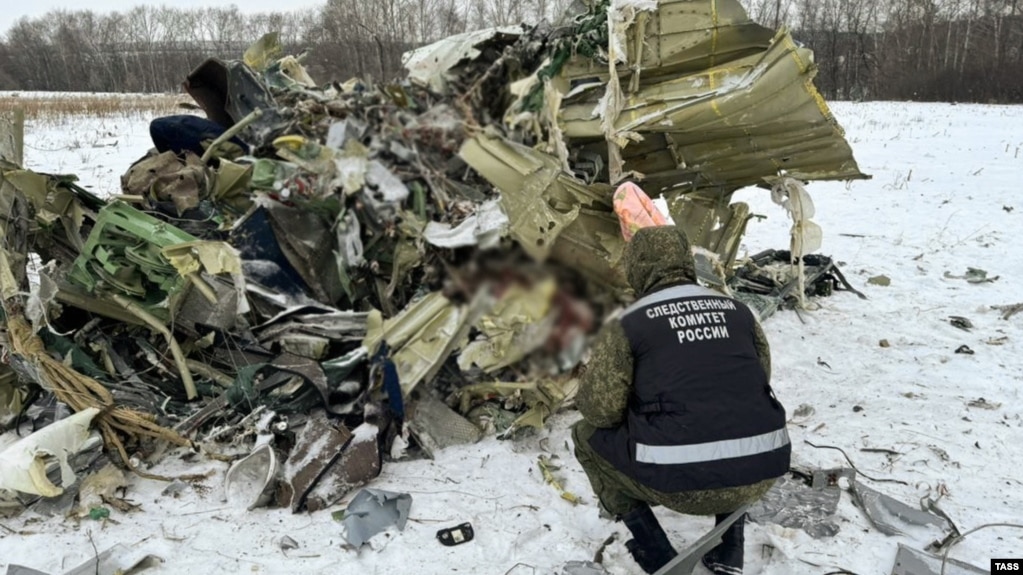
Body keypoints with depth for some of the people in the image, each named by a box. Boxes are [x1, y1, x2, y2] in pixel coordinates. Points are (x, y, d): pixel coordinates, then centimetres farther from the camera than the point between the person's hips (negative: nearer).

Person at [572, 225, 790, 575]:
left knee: (587, 436, 21)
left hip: (682, 481, -4)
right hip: (760, 474, 5)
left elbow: (598, 410, -3)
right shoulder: (737, 310, 11)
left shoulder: (628, 323, -1)